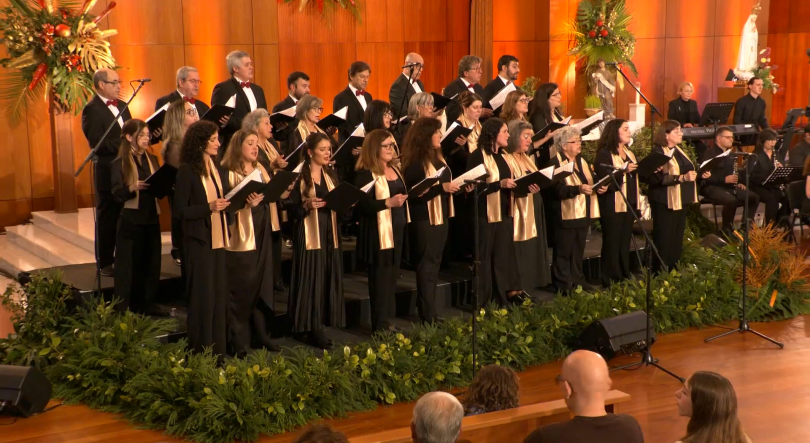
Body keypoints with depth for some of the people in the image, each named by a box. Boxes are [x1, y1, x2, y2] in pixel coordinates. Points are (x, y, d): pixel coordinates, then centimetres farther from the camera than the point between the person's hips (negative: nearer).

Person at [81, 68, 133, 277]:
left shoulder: (121, 106, 14)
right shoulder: (92, 109, -11)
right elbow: (97, 143, -20)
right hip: (108, 172, -7)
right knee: (107, 218, 3)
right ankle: (105, 263, 13)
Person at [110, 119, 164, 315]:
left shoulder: (152, 160, 11)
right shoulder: (120, 163, -5)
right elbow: (117, 194, -12)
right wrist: (132, 188, -30)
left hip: (151, 218, 5)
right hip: (130, 220, -5)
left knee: (152, 262, 9)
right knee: (128, 264, 0)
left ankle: (148, 304, 21)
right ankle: (125, 308, 8)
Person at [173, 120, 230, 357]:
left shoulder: (215, 167, 10)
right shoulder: (187, 171, -12)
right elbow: (179, 211, -14)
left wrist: (226, 203, -1)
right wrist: (209, 207, -22)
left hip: (218, 239, 7)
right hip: (199, 242, -7)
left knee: (219, 295, 11)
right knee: (202, 297, -1)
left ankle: (217, 349, 21)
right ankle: (200, 351, 10)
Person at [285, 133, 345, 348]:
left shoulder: (331, 176, 14)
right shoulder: (300, 177, -5)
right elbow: (290, 209, -7)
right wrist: (306, 205, -23)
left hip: (330, 234, 6)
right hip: (308, 235, -6)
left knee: (328, 279, 4)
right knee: (310, 279, -6)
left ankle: (318, 326, 11)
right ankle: (308, 327, 2)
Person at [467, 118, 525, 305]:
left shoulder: (501, 156, 15)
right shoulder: (478, 156, -12)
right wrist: (499, 184, -24)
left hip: (504, 213, 8)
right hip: (485, 215, -8)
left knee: (504, 256, 11)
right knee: (483, 258, -1)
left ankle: (508, 295, 16)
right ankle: (480, 303, 6)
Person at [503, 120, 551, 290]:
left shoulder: (526, 159, 17)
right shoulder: (506, 159, -12)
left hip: (533, 213, 9)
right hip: (519, 215, -9)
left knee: (533, 251, 11)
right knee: (521, 253, -8)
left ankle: (530, 287, 17)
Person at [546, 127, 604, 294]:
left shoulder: (582, 161, 16)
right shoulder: (555, 163, -12)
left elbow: (591, 182, 16)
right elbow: (557, 190, -21)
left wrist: (599, 187, -6)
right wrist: (578, 189, -32)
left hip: (582, 215, 8)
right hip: (564, 216, -8)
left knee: (578, 251, 14)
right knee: (563, 252, -1)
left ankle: (577, 280, 23)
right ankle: (563, 285, 4)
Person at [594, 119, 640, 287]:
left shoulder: (629, 154, 17)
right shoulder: (604, 154, -8)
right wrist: (623, 171, -29)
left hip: (629, 205, 7)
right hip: (612, 207, -7)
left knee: (625, 244, 10)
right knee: (612, 244, -3)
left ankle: (624, 279, 16)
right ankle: (611, 282, 2)